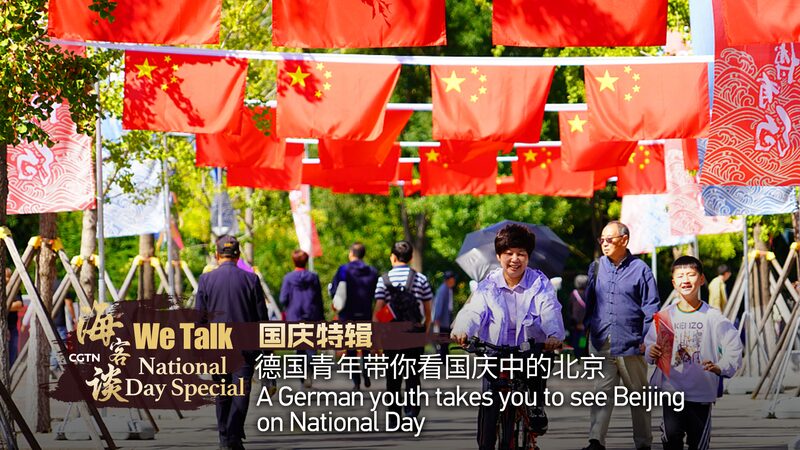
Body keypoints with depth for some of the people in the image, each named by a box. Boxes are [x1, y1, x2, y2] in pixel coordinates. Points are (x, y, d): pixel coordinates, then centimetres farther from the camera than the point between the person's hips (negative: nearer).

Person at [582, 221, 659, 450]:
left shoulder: (640, 269, -1)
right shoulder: (596, 267, 9)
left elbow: (651, 308, 0)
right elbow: (588, 302, 18)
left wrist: (646, 339, -5)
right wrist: (588, 326, 10)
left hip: (631, 345, -2)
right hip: (601, 343, 2)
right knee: (602, 391, -7)